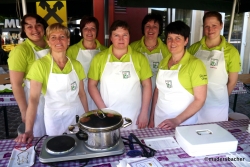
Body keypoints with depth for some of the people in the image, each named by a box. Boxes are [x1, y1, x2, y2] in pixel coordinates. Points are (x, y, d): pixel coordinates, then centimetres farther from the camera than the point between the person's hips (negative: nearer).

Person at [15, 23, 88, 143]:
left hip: (77, 114, 3)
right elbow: (33, 98, -18)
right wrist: (28, 130, -23)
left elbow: (81, 93, 5)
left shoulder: (76, 65, -2)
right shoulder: (40, 65, -13)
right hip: (54, 116, -3)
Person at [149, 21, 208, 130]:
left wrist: (177, 120, -20)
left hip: (183, 124, -4)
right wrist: (152, 118, 7)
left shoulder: (195, 64, -12)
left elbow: (200, 99, -14)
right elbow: (158, 90, 9)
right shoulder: (163, 62, 3)